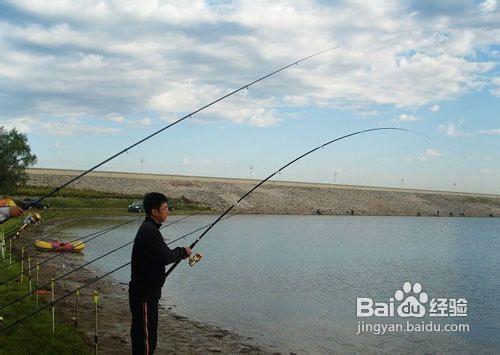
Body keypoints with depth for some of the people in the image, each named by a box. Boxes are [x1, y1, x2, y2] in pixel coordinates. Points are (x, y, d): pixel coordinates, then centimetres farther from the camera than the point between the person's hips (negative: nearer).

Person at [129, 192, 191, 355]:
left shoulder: (148, 228, 12)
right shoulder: (150, 231, -21)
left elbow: (161, 254, 16)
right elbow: (165, 257, -25)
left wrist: (181, 253, 5)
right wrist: (183, 252, -9)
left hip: (147, 289, 10)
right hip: (144, 292, -10)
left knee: (140, 329, 20)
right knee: (147, 331, -2)